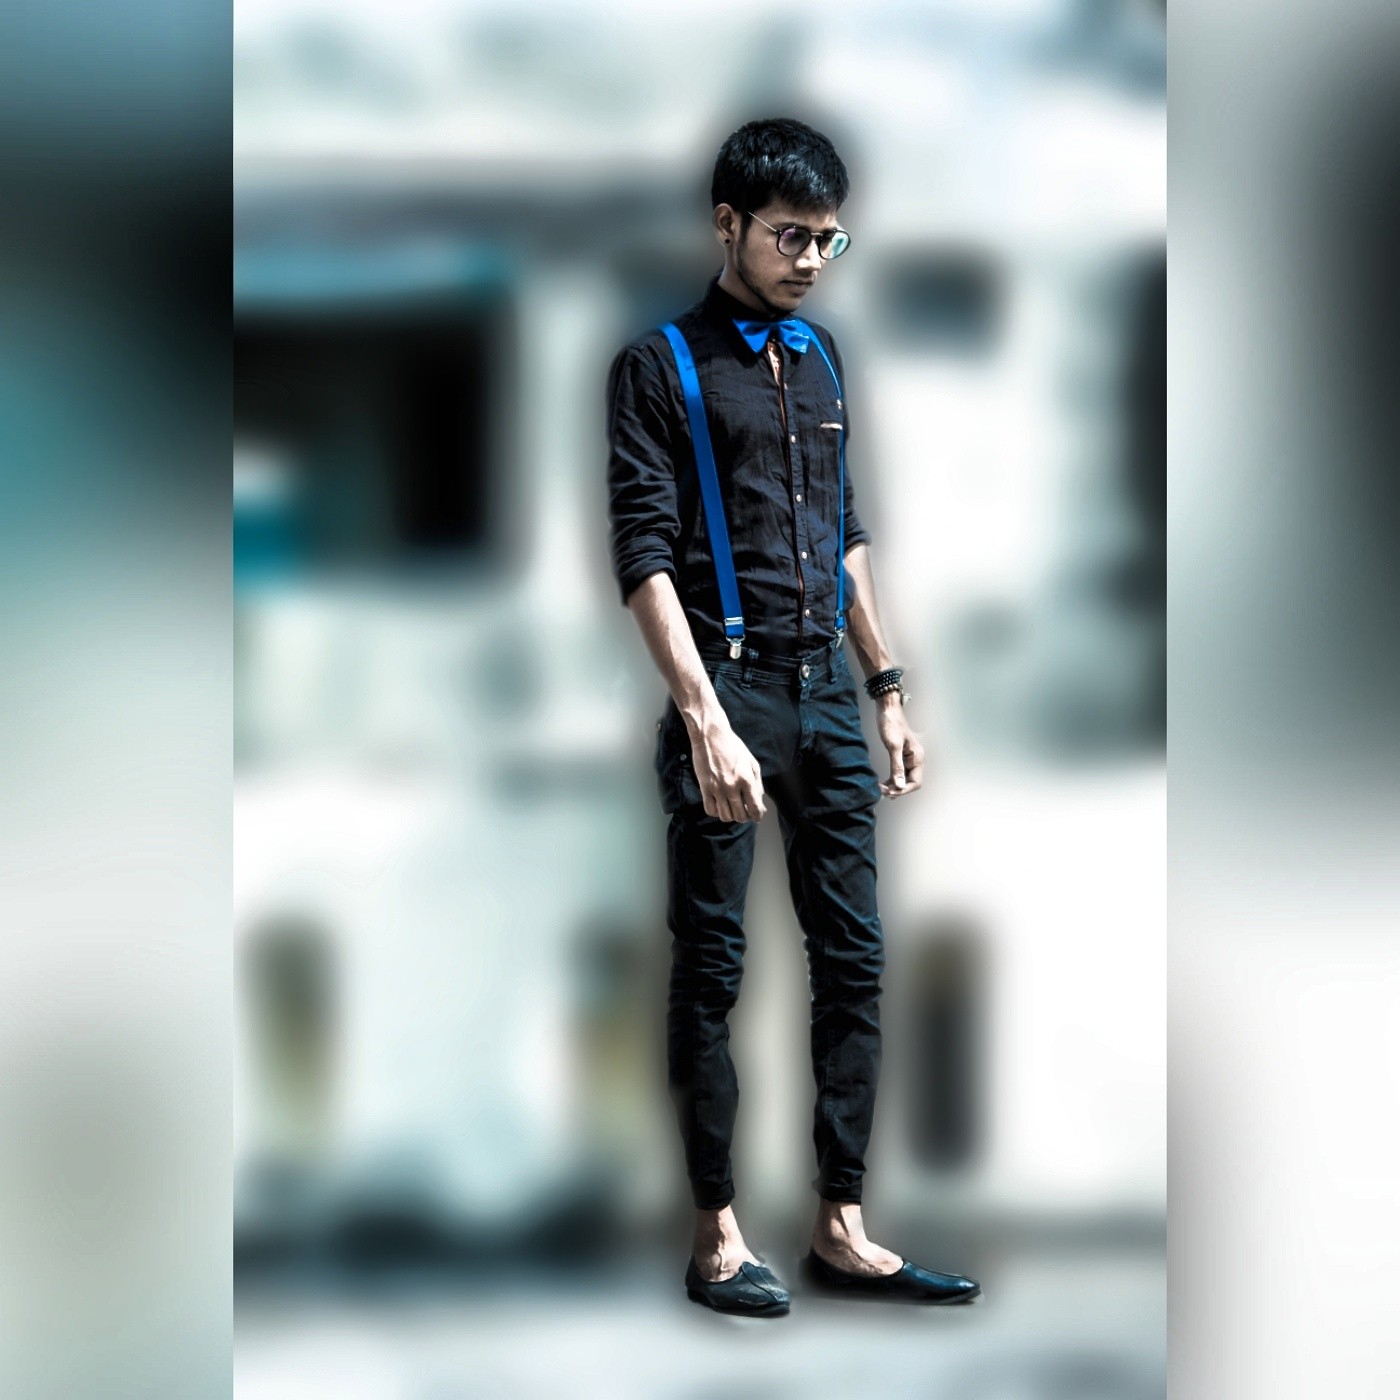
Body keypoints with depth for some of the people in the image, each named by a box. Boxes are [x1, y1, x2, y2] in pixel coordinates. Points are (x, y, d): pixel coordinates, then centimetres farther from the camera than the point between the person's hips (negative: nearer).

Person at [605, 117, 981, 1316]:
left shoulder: (821, 357, 16)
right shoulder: (661, 364, -4)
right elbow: (645, 554, -12)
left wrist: (888, 687, 17)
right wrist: (706, 722, -21)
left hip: (829, 691, 7)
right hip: (730, 689, -6)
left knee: (854, 958, 6)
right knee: (712, 970, 0)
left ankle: (842, 1228, 12)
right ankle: (719, 1237, 8)